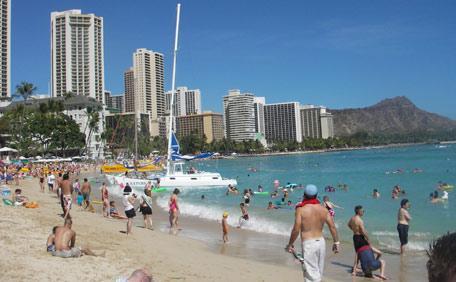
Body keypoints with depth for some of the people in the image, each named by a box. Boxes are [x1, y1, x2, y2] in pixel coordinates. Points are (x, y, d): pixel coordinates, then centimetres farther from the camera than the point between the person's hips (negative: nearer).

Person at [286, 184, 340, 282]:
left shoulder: (301, 209, -10)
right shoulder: (323, 209, 4)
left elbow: (296, 229, -13)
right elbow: (332, 226, 3)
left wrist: (290, 244, -3)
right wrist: (336, 242, 13)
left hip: (308, 243, -5)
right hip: (321, 241, 5)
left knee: (311, 274, -2)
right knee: (318, 272, 20)